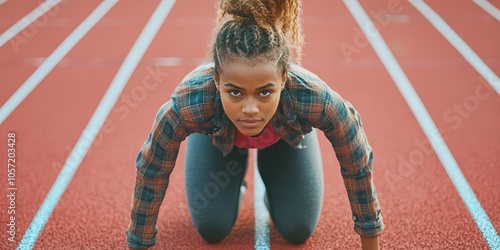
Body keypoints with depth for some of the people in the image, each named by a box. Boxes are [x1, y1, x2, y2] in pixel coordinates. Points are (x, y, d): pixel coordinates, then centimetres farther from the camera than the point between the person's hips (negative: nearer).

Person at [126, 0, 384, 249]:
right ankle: (232, 186, 27)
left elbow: (358, 168, -25)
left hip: (287, 136, 0)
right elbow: (151, 174, -26)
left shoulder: (315, 99, -44)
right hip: (217, 137, 0)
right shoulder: (189, 102, -45)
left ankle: (275, 191, 27)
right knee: (211, 228, -4)